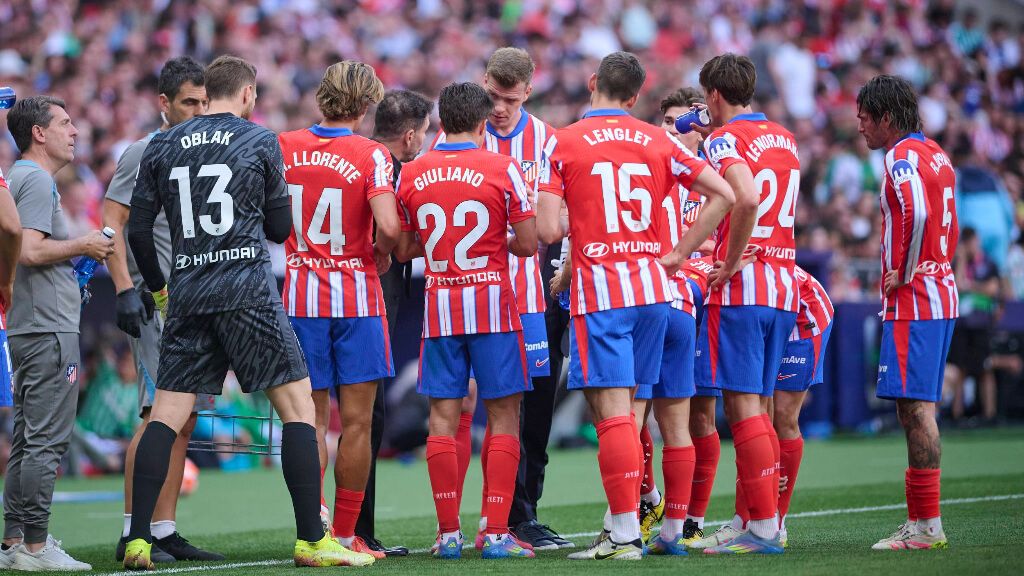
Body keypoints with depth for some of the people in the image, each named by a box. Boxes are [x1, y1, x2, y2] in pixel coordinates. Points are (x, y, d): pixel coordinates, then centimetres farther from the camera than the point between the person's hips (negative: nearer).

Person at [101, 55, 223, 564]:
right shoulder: (145, 154, -6)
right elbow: (111, 222, -10)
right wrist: (125, 289, -18)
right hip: (156, 300, -8)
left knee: (184, 420, 6)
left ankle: (165, 531, 10)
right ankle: (133, 532, -12)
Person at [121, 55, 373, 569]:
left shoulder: (163, 147, 10)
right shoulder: (261, 142, 2)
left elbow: (138, 228, 11)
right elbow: (279, 228, 6)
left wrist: (157, 285, 26)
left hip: (186, 293, 4)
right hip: (248, 290, -4)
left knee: (165, 416, 6)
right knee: (298, 406, 1)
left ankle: (137, 541, -1)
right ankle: (311, 540, -3)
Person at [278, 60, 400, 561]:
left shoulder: (284, 147, 1)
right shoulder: (371, 155, -10)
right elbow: (387, 226, -21)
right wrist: (383, 254, -1)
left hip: (300, 293, 3)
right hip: (356, 295, -3)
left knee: (312, 417, 7)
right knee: (356, 421, 4)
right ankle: (346, 536, 6)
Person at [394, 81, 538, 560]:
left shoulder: (411, 174, 3)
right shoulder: (502, 169, -7)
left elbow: (403, 250, 9)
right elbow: (528, 242, -7)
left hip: (440, 305, 3)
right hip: (493, 305, -3)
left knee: (443, 416, 6)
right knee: (503, 414, 2)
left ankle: (448, 533, 5)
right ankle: (496, 533, -3)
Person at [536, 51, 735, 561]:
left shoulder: (562, 143, -4)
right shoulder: (658, 142, 7)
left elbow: (547, 231, -11)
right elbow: (723, 195, 3)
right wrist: (677, 254, 7)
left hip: (598, 291, -5)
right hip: (652, 289, 5)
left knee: (611, 411, -6)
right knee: (623, 409, 15)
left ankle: (625, 535, -9)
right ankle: (620, 518, 16)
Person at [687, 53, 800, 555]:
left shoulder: (726, 139, -9)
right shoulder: (784, 139, 15)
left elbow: (747, 198, -27)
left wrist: (731, 263, -17)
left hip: (742, 287, -8)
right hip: (783, 285, 8)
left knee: (743, 406, -6)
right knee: (754, 406, 13)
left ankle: (764, 527, -8)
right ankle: (744, 522, 16)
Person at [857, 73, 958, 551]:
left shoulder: (903, 156, -12)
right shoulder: (936, 155, 18)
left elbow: (917, 213, -28)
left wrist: (904, 273, -17)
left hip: (913, 298, -10)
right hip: (941, 291, 10)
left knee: (915, 406, -10)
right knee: (920, 408, 11)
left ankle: (927, 525, -12)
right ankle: (922, 520, 12)